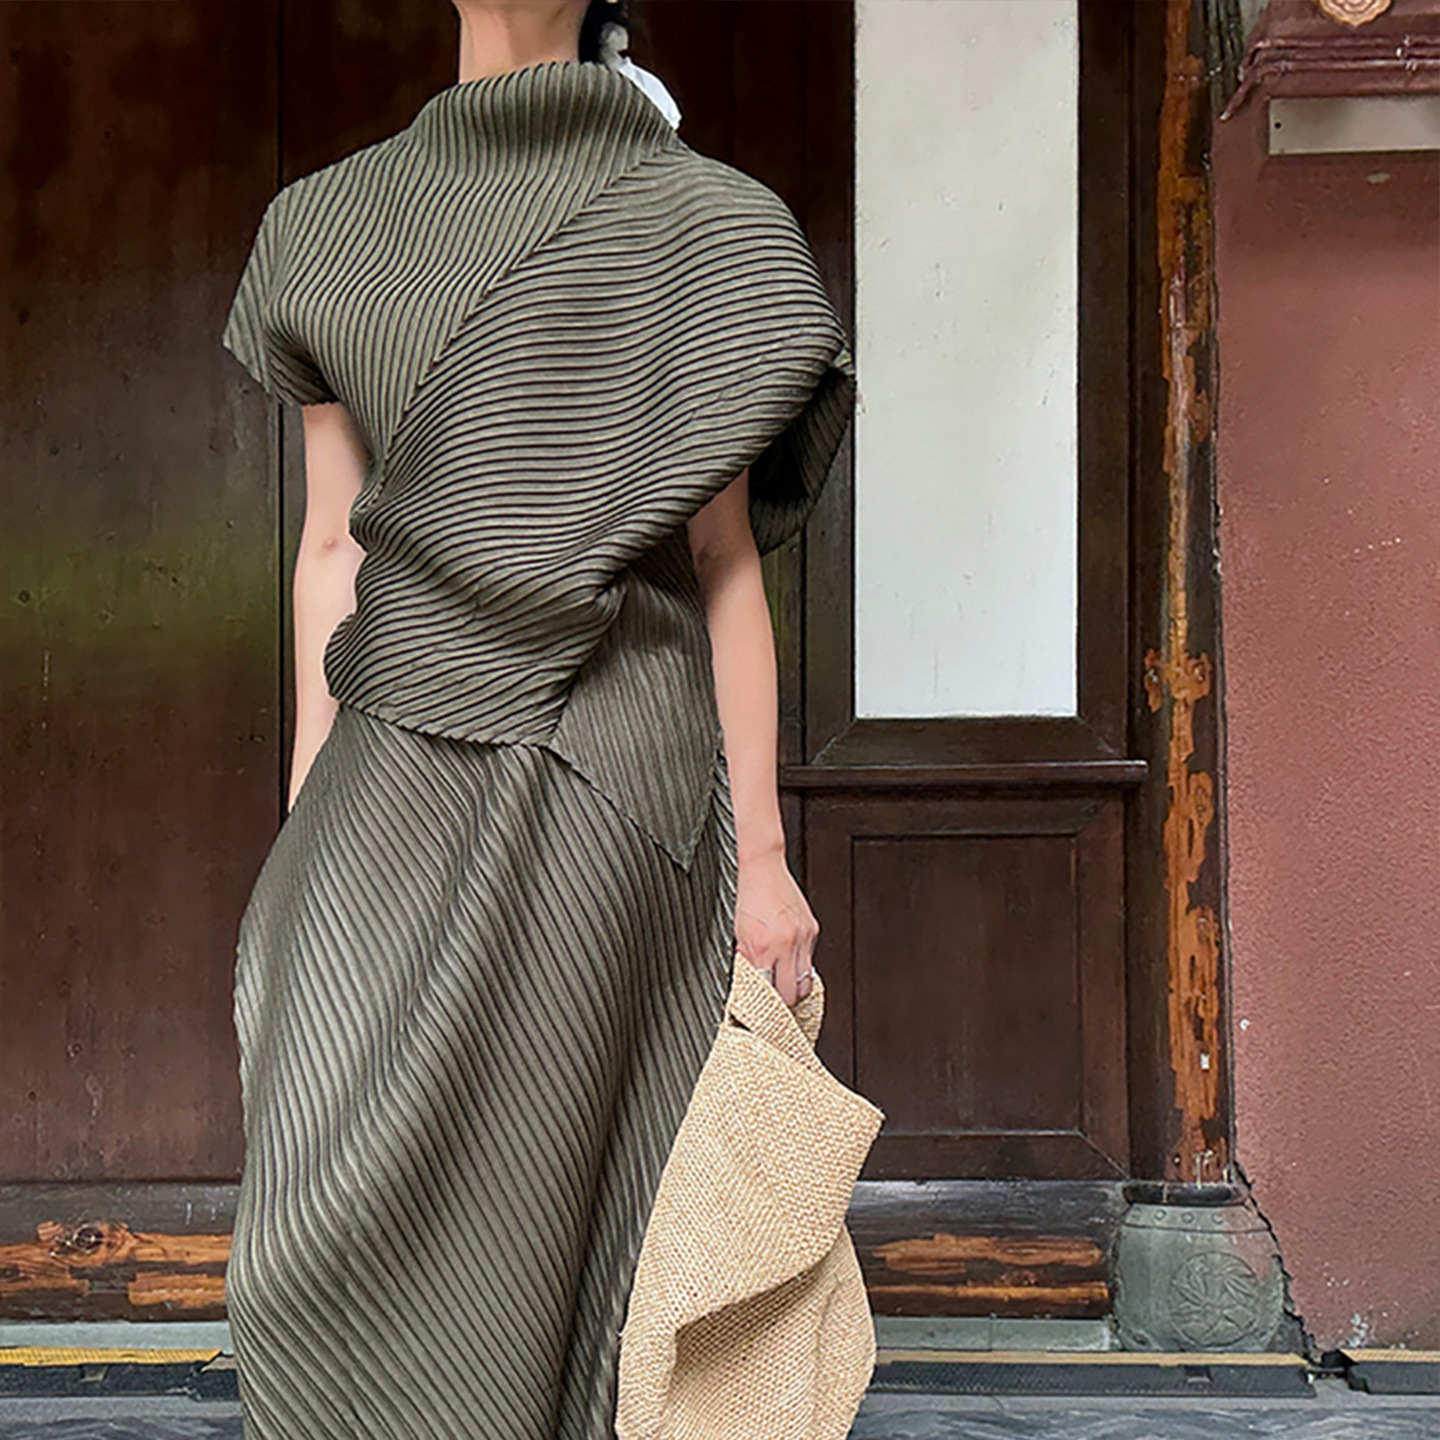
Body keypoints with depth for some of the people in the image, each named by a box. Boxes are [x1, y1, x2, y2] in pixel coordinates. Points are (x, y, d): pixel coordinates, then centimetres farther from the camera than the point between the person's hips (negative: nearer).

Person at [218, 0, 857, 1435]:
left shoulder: (693, 219, 3)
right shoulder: (330, 224, 13)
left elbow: (725, 559, 2)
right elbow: (329, 549, 13)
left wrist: (761, 856, -1)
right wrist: (304, 841, 8)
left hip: (601, 774, -3)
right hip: (401, 789, 3)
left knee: (530, 1211, -1)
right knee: (340, 1230, -5)